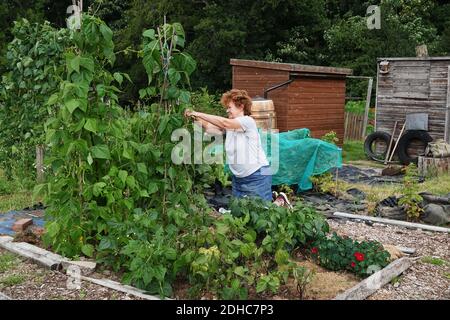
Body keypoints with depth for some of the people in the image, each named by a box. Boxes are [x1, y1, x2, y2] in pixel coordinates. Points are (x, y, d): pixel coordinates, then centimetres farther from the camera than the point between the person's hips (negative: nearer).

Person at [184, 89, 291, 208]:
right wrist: (196, 118, -19)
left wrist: (199, 114, -24)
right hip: (238, 177, 8)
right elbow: (210, 128, -4)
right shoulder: (230, 125, 7)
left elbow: (224, 123, -27)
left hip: (256, 175, -8)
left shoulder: (248, 121, -16)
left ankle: (280, 201, 25)